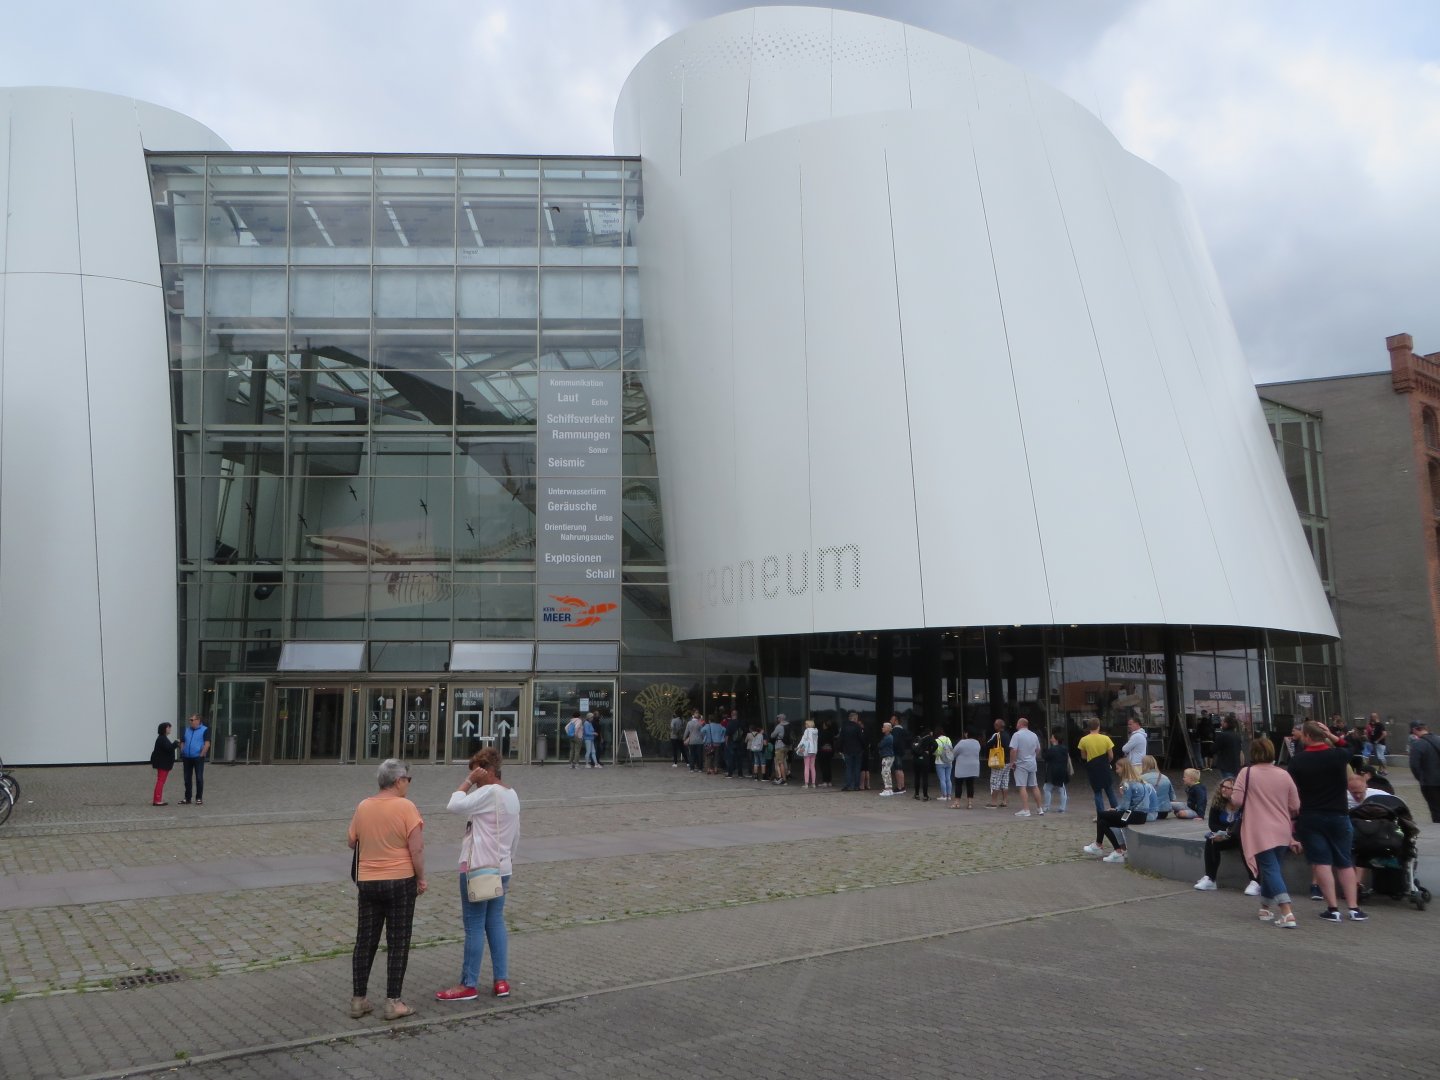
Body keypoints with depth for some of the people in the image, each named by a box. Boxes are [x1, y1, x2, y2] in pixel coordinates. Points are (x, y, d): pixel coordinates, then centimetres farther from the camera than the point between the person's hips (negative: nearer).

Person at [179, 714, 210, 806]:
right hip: (187, 758, 5)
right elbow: (182, 743, 16)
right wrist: (182, 755, 5)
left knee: (199, 778, -2)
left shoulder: (204, 730, -2)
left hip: (198, 758, -5)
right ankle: (187, 798, 16)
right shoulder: (186, 731, 15)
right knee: (187, 779, 9)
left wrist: (202, 755, -14)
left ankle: (199, 798, 4)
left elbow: (207, 744, -8)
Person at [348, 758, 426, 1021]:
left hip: (367, 881, 5)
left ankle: (358, 1000, 18)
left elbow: (352, 843, 12)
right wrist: (421, 878, -5)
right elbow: (416, 849, -16)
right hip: (400, 881, -4)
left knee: (365, 941, 13)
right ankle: (393, 1002, 7)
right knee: (398, 943, 4)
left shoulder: (363, 806, 1)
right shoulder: (406, 807, -14)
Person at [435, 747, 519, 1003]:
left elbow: (455, 805, -24)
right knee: (496, 922, 13)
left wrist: (469, 780, -14)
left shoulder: (489, 792, -16)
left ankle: (468, 985, 8)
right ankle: (501, 981, 16)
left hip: (478, 868, -9)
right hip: (502, 869, 9)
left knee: (474, 926, 0)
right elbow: (515, 835, 17)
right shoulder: (512, 795, 12)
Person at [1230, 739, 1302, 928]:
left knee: (1271, 870, -5)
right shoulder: (1284, 775, 3)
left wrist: (1231, 797, 9)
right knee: (1274, 868, 18)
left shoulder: (1246, 773, -9)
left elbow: (1236, 801, -13)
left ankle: (1287, 913, -18)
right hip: (1282, 832, 4)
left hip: (1260, 832, -4)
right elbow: (1295, 806, 8)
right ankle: (1266, 908, 30)